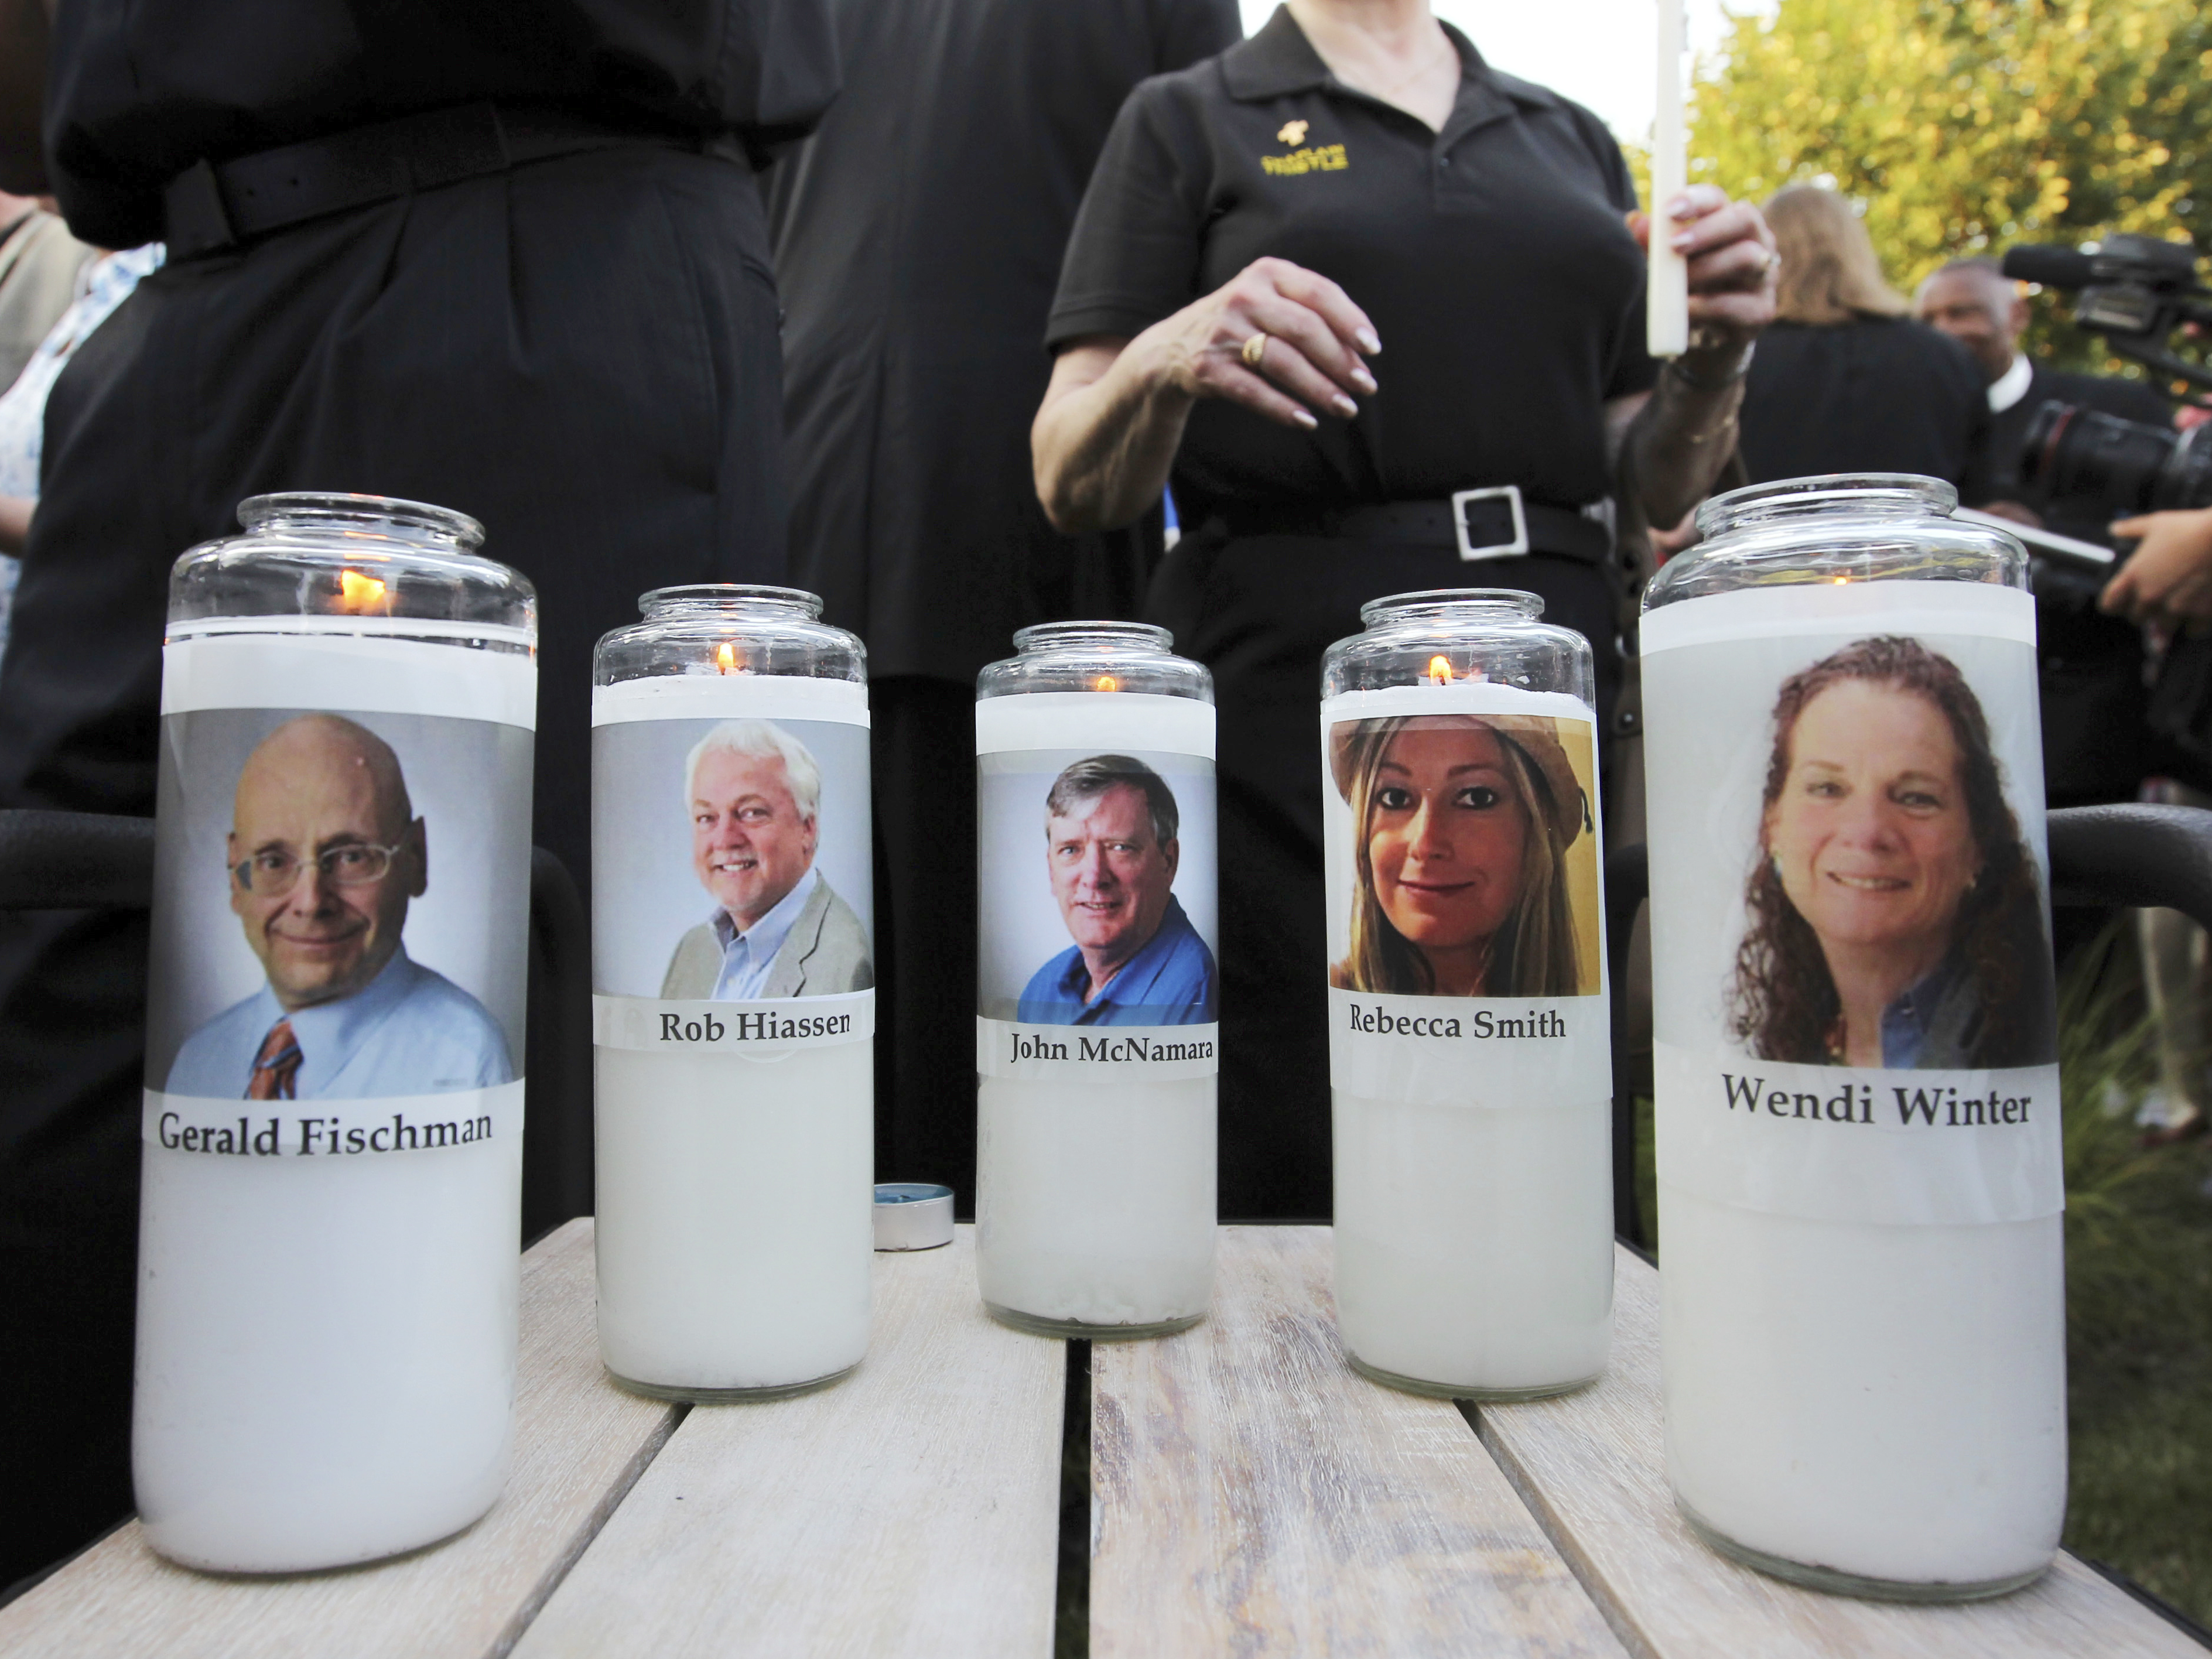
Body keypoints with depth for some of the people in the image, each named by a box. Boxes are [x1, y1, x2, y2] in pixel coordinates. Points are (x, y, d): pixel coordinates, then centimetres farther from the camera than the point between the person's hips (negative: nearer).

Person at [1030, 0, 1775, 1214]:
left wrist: (1713, 361, 1)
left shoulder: (1572, 139, 21)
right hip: (1286, 689, -3)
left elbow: (1651, 490, 20)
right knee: (1282, 1188, -3)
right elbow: (1072, 486, 1)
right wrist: (1166, 362, -18)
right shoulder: (1186, 120, 9)